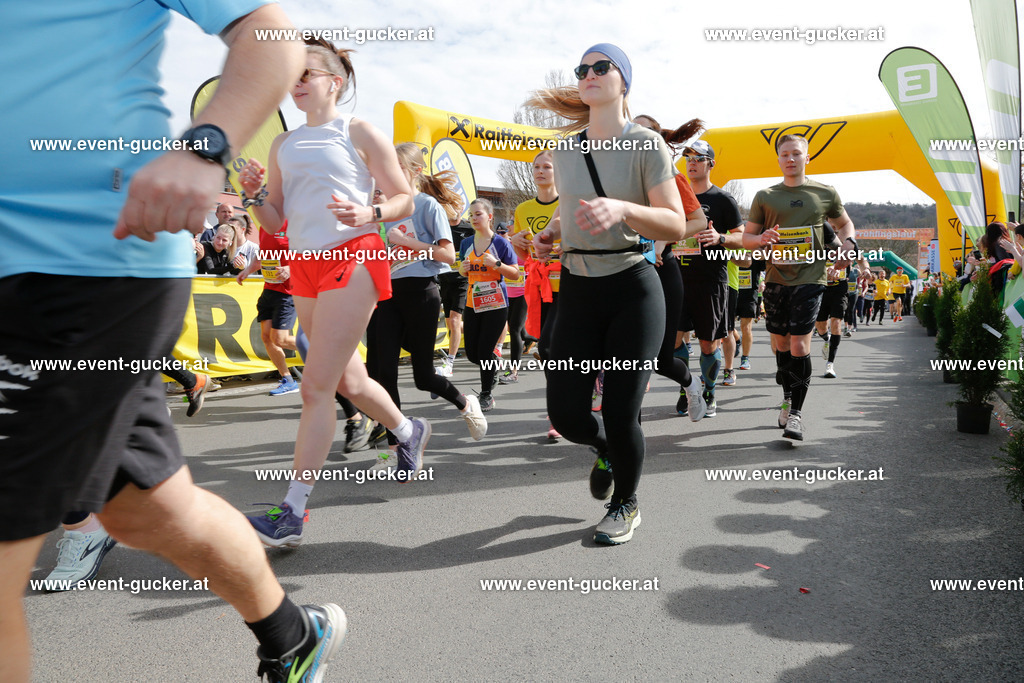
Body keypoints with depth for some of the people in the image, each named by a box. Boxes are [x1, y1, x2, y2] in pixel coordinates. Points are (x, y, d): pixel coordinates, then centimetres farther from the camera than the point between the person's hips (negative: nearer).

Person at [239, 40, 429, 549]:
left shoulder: (359, 133, 3)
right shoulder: (283, 144, 18)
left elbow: (404, 199, 3)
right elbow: (274, 223, 17)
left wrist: (369, 214, -16)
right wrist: (254, 194, -3)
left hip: (352, 259, -7)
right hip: (304, 265, 7)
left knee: (317, 386, -12)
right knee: (348, 382, 14)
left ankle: (291, 515, -9)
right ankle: (409, 431, 42)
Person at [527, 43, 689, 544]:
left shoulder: (645, 144, -5)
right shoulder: (563, 151, 10)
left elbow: (676, 225, -13)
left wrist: (621, 208, -30)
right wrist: (551, 234, 7)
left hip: (633, 290, -4)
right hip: (577, 291, 4)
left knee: (620, 412, -5)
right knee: (565, 413, -1)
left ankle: (626, 504, 25)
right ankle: (605, 448, 37)